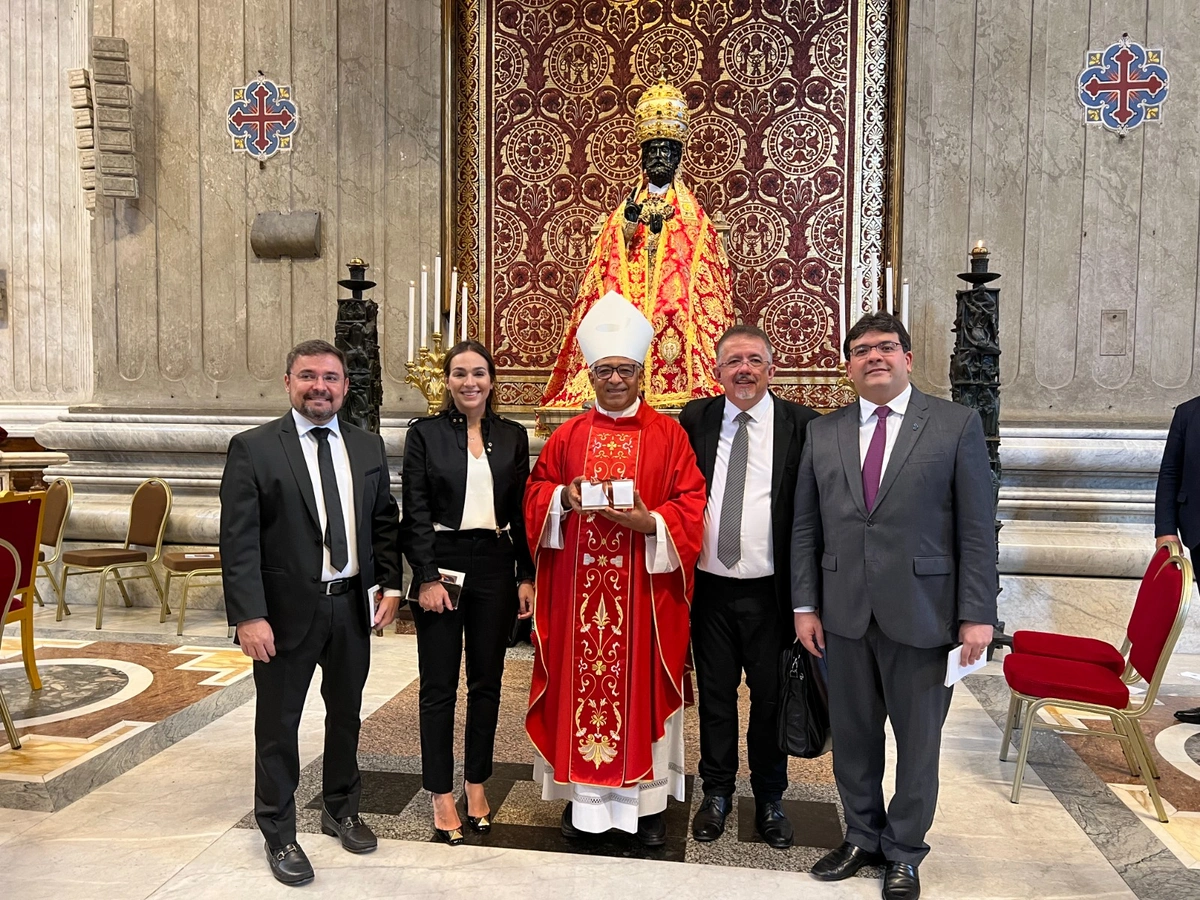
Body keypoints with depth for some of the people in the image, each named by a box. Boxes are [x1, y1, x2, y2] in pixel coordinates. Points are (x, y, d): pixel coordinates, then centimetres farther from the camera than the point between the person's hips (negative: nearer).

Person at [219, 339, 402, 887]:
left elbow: (384, 522, 11)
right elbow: (238, 541, -13)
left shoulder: (368, 447, 5)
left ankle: (340, 810, 42)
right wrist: (249, 616, -17)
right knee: (278, 724, 11)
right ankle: (278, 833, 31)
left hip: (353, 606, 4)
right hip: (286, 610, -4)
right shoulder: (253, 449, -9)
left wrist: (390, 584, 2)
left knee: (346, 714, 19)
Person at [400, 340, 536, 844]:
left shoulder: (513, 436, 7)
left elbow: (521, 511, 7)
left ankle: (477, 784, 27)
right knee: (439, 685, 5)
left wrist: (526, 576, 3)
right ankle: (442, 795, 19)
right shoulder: (425, 433, -1)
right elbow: (415, 513, -5)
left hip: (495, 566, 3)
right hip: (442, 565, -2)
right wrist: (427, 578, -11)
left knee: (487, 680, 11)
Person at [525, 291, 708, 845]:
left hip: (644, 590, -2)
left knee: (640, 684, 5)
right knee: (581, 681, 7)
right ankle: (582, 794, 22)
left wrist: (648, 522, -19)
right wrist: (564, 499, -11)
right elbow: (536, 492, 10)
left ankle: (647, 800, 20)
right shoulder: (567, 436, 9)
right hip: (578, 588, 2)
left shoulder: (668, 435, 2)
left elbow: (690, 506, -3)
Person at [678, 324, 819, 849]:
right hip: (710, 586, 2)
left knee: (770, 698, 12)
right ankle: (717, 793, 34)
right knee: (714, 695, 15)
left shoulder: (802, 425, -4)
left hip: (770, 590, -1)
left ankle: (769, 800, 33)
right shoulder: (695, 420, 3)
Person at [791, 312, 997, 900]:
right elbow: (806, 527, 6)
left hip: (922, 610, -2)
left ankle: (904, 852, 32)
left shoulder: (957, 424, -2)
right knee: (852, 735, 15)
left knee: (918, 739, 12)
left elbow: (976, 527, -4)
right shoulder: (822, 433, 6)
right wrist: (805, 606, 2)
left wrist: (977, 614, -9)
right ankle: (863, 837, 37)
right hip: (844, 612, 3)